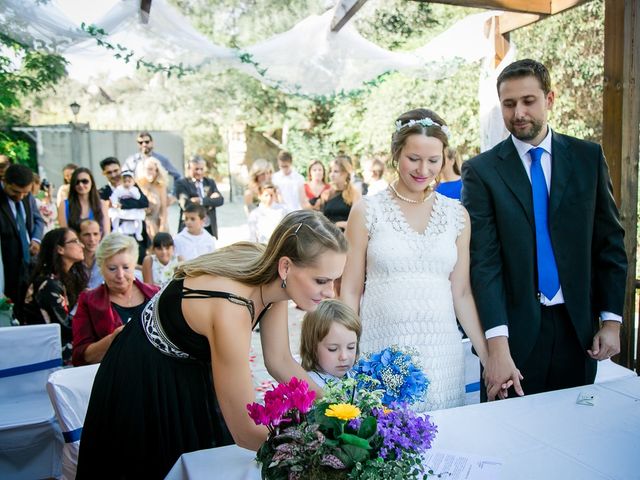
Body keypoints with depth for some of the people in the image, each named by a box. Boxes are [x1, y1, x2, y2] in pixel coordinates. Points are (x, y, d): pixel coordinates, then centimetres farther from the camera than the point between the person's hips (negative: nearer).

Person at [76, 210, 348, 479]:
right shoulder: (231, 309, -39)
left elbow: (280, 361, -5)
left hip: (196, 371, 7)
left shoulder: (270, 277, -17)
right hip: (143, 385, -6)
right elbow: (245, 431, -31)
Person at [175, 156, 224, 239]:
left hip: (209, 228, 4)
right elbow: (186, 204, -14)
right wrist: (210, 200, -10)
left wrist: (202, 201, -14)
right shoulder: (181, 183, 0)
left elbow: (220, 200, 1)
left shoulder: (210, 182, 14)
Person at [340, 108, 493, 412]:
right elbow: (350, 290, 1)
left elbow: (461, 293, 9)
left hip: (440, 351, 3)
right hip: (380, 350, -2)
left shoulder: (457, 215, 6)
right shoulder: (367, 211, -2)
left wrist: (488, 356, 5)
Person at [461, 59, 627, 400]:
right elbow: (483, 261, -13)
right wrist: (497, 345, -19)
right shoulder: (481, 171, -7)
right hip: (514, 328, -2)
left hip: (578, 325, 3)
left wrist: (611, 319, 0)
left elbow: (610, 241, 7)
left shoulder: (588, 157, 3)